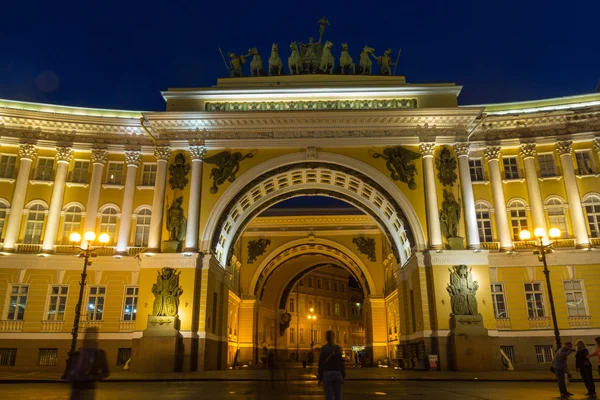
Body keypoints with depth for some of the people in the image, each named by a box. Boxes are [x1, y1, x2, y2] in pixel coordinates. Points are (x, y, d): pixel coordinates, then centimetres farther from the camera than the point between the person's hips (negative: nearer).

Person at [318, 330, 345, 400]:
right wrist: (343, 376, 11)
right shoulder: (338, 348, 2)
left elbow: (321, 364, -6)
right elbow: (341, 363, 3)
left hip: (327, 374, -2)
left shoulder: (323, 348, -6)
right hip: (337, 374, 3)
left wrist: (320, 377, 0)